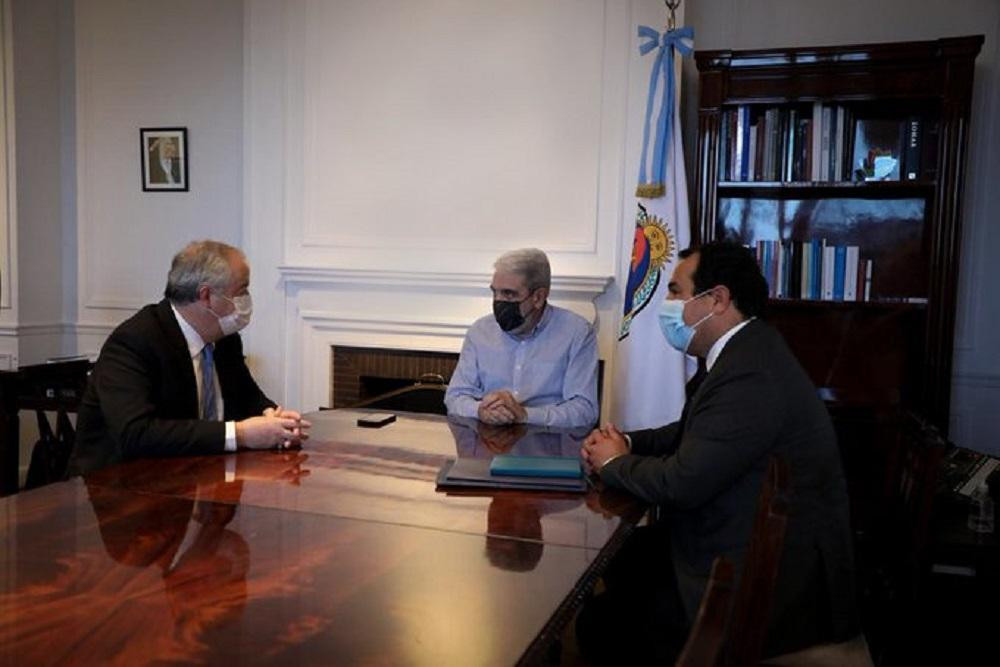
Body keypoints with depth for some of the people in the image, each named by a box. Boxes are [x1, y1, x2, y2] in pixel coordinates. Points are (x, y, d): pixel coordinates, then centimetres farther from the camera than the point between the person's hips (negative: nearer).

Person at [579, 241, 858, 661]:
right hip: (760, 551, 9)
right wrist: (626, 443, 1)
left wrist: (613, 463, -7)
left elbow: (682, 482, -26)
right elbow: (693, 432, 18)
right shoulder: (744, 352, 7)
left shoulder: (749, 374, -27)